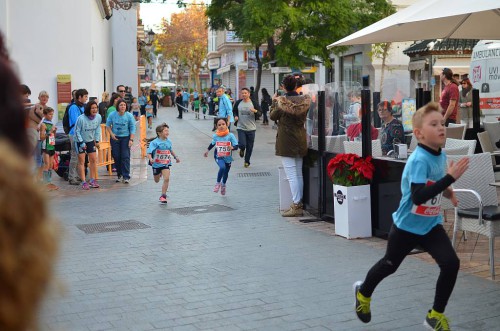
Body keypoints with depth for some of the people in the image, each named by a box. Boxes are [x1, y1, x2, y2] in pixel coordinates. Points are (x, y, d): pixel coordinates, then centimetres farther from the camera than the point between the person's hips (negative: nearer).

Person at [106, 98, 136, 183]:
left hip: (125, 138, -2)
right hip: (115, 138, 2)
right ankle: (119, 174, 20)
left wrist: (131, 139, -11)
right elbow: (108, 125, 7)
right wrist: (111, 134, -6)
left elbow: (132, 128, -4)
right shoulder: (112, 115, -5)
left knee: (125, 157, -8)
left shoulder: (129, 116, -8)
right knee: (116, 156, 5)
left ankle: (126, 176, -5)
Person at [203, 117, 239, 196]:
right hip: (219, 157, -1)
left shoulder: (230, 136, -17)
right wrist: (207, 151, 21)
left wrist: (232, 147, -38)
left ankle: (223, 185, 48)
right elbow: (212, 144, 12)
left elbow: (236, 146, -17)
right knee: (222, 167, -29)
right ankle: (218, 183, -6)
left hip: (228, 158, 1)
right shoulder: (215, 136, -9)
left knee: (226, 172, 17)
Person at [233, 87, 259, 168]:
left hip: (251, 128, 0)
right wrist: (235, 116, -4)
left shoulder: (253, 103, -3)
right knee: (242, 144, -13)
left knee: (249, 147, 7)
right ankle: (242, 149, 24)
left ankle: (247, 161, 25)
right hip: (241, 128, 0)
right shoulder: (238, 103, 1)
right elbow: (234, 111, 17)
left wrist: (255, 111, -22)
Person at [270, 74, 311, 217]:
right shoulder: (304, 100, -2)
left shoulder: (282, 101, -15)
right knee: (299, 174, 14)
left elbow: (273, 116, -1)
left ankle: (296, 206, -6)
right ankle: (299, 203, 19)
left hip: (286, 140, -5)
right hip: (300, 140, 5)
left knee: (291, 175, -5)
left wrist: (274, 102, 14)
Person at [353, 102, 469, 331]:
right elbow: (418, 196, -38)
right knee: (390, 265, 15)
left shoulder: (441, 155, -2)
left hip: (431, 225, 6)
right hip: (407, 226, -6)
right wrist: (450, 178, -38)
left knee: (451, 263, -11)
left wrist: (446, 191, -2)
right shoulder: (419, 160, -27)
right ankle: (363, 292, 45)